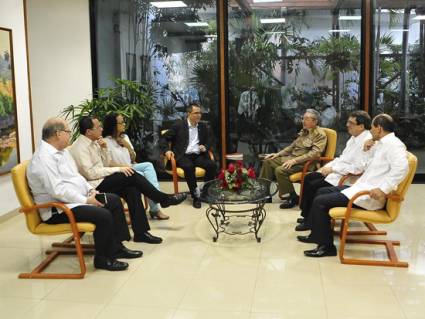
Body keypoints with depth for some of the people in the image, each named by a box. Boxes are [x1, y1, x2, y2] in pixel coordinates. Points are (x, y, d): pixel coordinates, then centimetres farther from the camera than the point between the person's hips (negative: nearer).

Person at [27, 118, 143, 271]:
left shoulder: (62, 151, 11)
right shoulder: (43, 158, -20)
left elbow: (75, 175, 19)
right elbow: (57, 190, -27)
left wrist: (90, 190, 3)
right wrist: (86, 200, -22)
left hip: (75, 199, 11)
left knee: (114, 200, 7)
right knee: (103, 215, -26)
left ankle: (116, 247, 12)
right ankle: (103, 259, -6)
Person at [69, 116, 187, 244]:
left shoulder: (93, 143, 11)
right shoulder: (80, 147, -15)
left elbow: (106, 164, 15)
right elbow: (90, 173, -22)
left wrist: (104, 149, -4)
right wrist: (118, 169, -20)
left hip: (101, 180, 8)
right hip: (93, 186, -8)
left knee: (132, 190, -16)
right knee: (131, 175, -19)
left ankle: (141, 232, -17)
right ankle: (165, 199, -5)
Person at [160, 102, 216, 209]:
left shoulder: (203, 126, 14)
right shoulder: (179, 125, 2)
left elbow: (208, 142, 22)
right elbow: (164, 138, 6)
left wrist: (205, 147, -2)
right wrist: (167, 150, -12)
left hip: (198, 155, 4)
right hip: (183, 155, -3)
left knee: (212, 165, -26)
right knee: (189, 167, -37)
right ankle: (196, 195, -22)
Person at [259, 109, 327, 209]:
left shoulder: (320, 135, -9)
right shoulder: (304, 131, 17)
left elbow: (315, 153, -21)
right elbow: (292, 146, 26)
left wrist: (294, 160, -27)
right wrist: (277, 154, 13)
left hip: (305, 163, -9)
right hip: (292, 157, 9)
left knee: (280, 170, -29)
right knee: (268, 162, 3)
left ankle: (293, 197, -13)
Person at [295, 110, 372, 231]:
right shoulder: (354, 137, 11)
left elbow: (358, 168, -26)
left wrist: (332, 169, -22)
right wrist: (326, 167, 7)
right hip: (336, 171, 10)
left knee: (314, 186, -17)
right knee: (308, 178, 5)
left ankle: (309, 220, 1)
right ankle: (306, 215, 12)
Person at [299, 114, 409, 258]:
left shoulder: (393, 144, -15)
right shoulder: (382, 143, 16)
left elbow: (401, 167, -32)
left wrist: (383, 189, -34)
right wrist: (368, 149, 12)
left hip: (370, 195, -11)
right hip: (362, 187, 11)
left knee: (320, 201, -14)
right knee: (322, 191, 16)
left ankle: (326, 246, -4)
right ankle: (317, 234, 24)